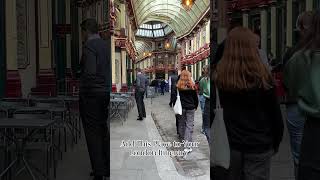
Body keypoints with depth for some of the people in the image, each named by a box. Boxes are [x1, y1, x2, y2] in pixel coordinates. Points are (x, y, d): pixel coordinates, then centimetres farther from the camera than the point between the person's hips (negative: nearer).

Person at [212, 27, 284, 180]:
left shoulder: (219, 75, -9)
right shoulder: (261, 77, -16)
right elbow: (275, 114, -7)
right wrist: (276, 143, 9)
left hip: (229, 144, 3)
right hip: (259, 146, -3)